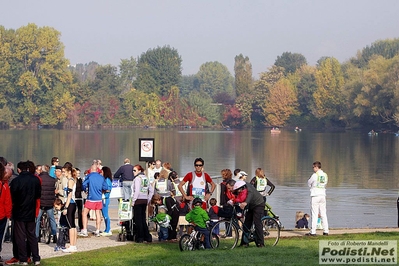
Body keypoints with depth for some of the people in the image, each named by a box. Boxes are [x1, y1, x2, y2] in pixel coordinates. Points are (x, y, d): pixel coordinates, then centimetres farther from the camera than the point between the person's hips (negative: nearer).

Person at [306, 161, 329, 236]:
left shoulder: (315, 175, -13)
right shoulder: (325, 175, 6)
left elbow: (309, 184, -1)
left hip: (315, 196, -6)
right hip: (323, 195, 6)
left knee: (314, 214, -4)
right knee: (323, 214, 10)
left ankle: (313, 231, -5)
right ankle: (326, 231, 10)